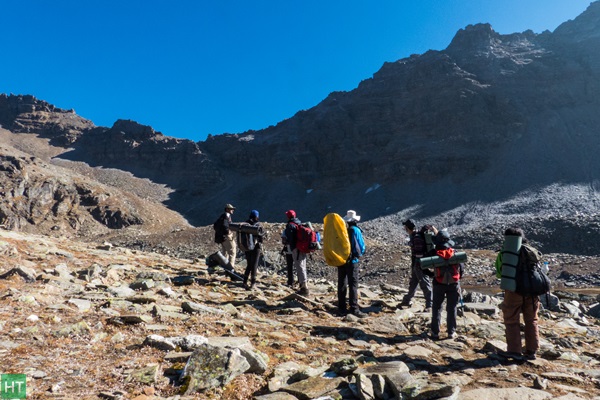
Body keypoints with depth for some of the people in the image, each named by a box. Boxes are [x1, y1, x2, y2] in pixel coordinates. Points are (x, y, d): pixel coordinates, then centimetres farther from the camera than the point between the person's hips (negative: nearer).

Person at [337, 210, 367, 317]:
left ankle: (341, 308, 17)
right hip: (352, 261, -5)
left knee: (341, 284, 11)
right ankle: (354, 308, -3)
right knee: (353, 285, -1)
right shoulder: (355, 230, -10)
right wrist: (359, 254, 13)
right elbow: (362, 246, -5)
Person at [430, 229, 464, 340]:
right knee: (451, 308, 12)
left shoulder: (434, 254, -11)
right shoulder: (455, 253, -7)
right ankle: (451, 332, 17)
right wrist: (457, 278, 14)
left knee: (436, 308, 10)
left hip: (439, 284, -1)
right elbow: (462, 268, -3)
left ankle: (435, 332, 11)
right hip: (453, 284, 1)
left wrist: (433, 274, 7)